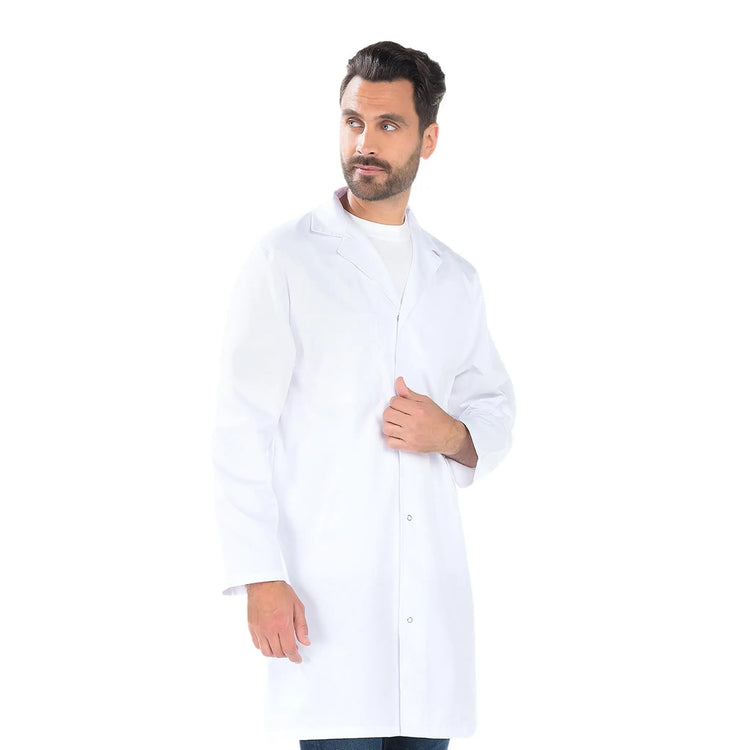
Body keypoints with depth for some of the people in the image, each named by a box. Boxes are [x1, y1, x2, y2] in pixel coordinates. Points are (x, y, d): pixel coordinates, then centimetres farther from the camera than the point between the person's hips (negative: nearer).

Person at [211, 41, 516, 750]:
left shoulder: (456, 279, 15)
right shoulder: (286, 259, 1)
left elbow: (496, 409, 23)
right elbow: (242, 426, -3)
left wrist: (454, 436, -3)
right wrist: (261, 578, -12)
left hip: (433, 596, 4)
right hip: (327, 591, -4)